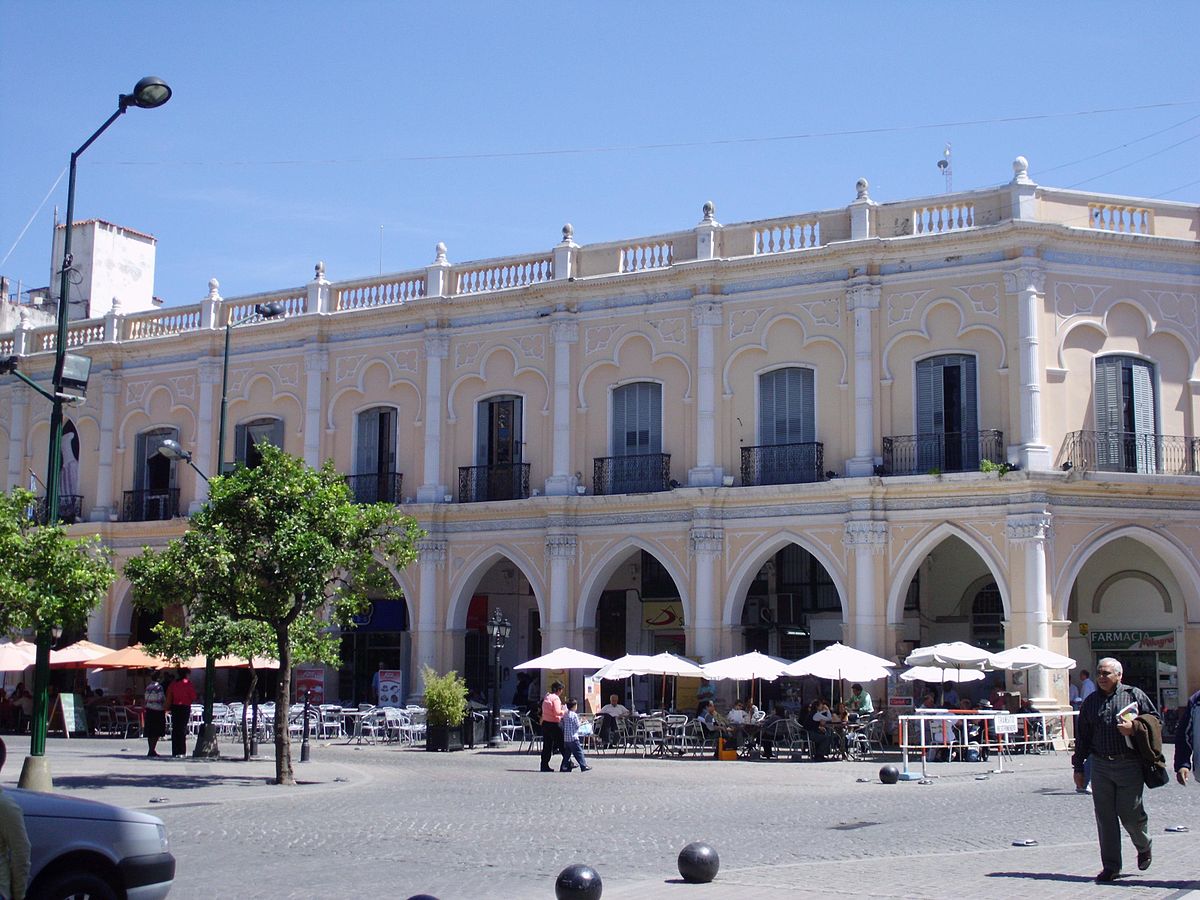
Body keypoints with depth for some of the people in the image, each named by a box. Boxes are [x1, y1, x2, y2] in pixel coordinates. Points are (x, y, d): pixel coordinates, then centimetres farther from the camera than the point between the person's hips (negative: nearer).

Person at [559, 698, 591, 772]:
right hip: (573, 737, -7)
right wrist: (581, 723, 9)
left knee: (567, 753, 12)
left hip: (566, 738, 7)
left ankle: (564, 767, 8)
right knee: (579, 752, -2)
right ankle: (584, 766, 1)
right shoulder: (574, 715, -13)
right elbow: (577, 725, -11)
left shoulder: (565, 714, 10)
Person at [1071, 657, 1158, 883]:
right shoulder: (1090, 701, 12)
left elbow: (1155, 719, 5)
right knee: (1105, 817, 2)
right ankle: (1111, 866, 10)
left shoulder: (1135, 694, 3)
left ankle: (1144, 846, 30)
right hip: (1100, 765, 3)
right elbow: (1082, 737, 15)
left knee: (1130, 813, -2)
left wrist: (1134, 727, -13)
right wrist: (1078, 767, 13)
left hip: (1129, 765, -3)